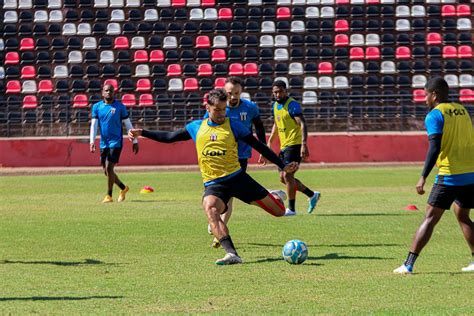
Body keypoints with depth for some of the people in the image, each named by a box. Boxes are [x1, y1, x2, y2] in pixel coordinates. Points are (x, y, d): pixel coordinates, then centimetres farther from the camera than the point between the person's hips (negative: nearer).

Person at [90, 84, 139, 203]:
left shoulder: (119, 106, -1)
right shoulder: (97, 107, 6)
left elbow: (128, 124, 4)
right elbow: (94, 125, 2)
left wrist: (135, 141, 4)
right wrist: (92, 141, -10)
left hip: (116, 142, -4)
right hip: (103, 143, 4)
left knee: (109, 168, -14)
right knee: (106, 171, 8)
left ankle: (109, 196, -4)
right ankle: (123, 188, 30)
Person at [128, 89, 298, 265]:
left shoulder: (233, 126, 3)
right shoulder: (197, 127, 10)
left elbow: (259, 146, 5)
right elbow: (169, 137, 20)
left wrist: (283, 166, 2)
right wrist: (142, 133, 14)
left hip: (237, 177, 0)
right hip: (213, 183, 1)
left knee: (279, 211, -3)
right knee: (210, 209, -37)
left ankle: (274, 197, 38)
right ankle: (232, 255, -46)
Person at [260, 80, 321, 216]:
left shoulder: (292, 105, -13)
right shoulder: (275, 106, 13)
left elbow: (302, 124, -20)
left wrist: (303, 144, -30)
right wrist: (269, 142, 23)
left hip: (294, 145, -9)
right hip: (284, 146, 9)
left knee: (287, 175, -13)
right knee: (283, 178, 9)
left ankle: (291, 209, -4)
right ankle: (312, 195, 23)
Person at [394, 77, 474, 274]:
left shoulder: (435, 115, -7)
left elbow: (435, 148, -18)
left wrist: (423, 178, -20)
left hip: (449, 176, -6)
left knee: (430, 218, -4)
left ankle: (409, 264, -6)